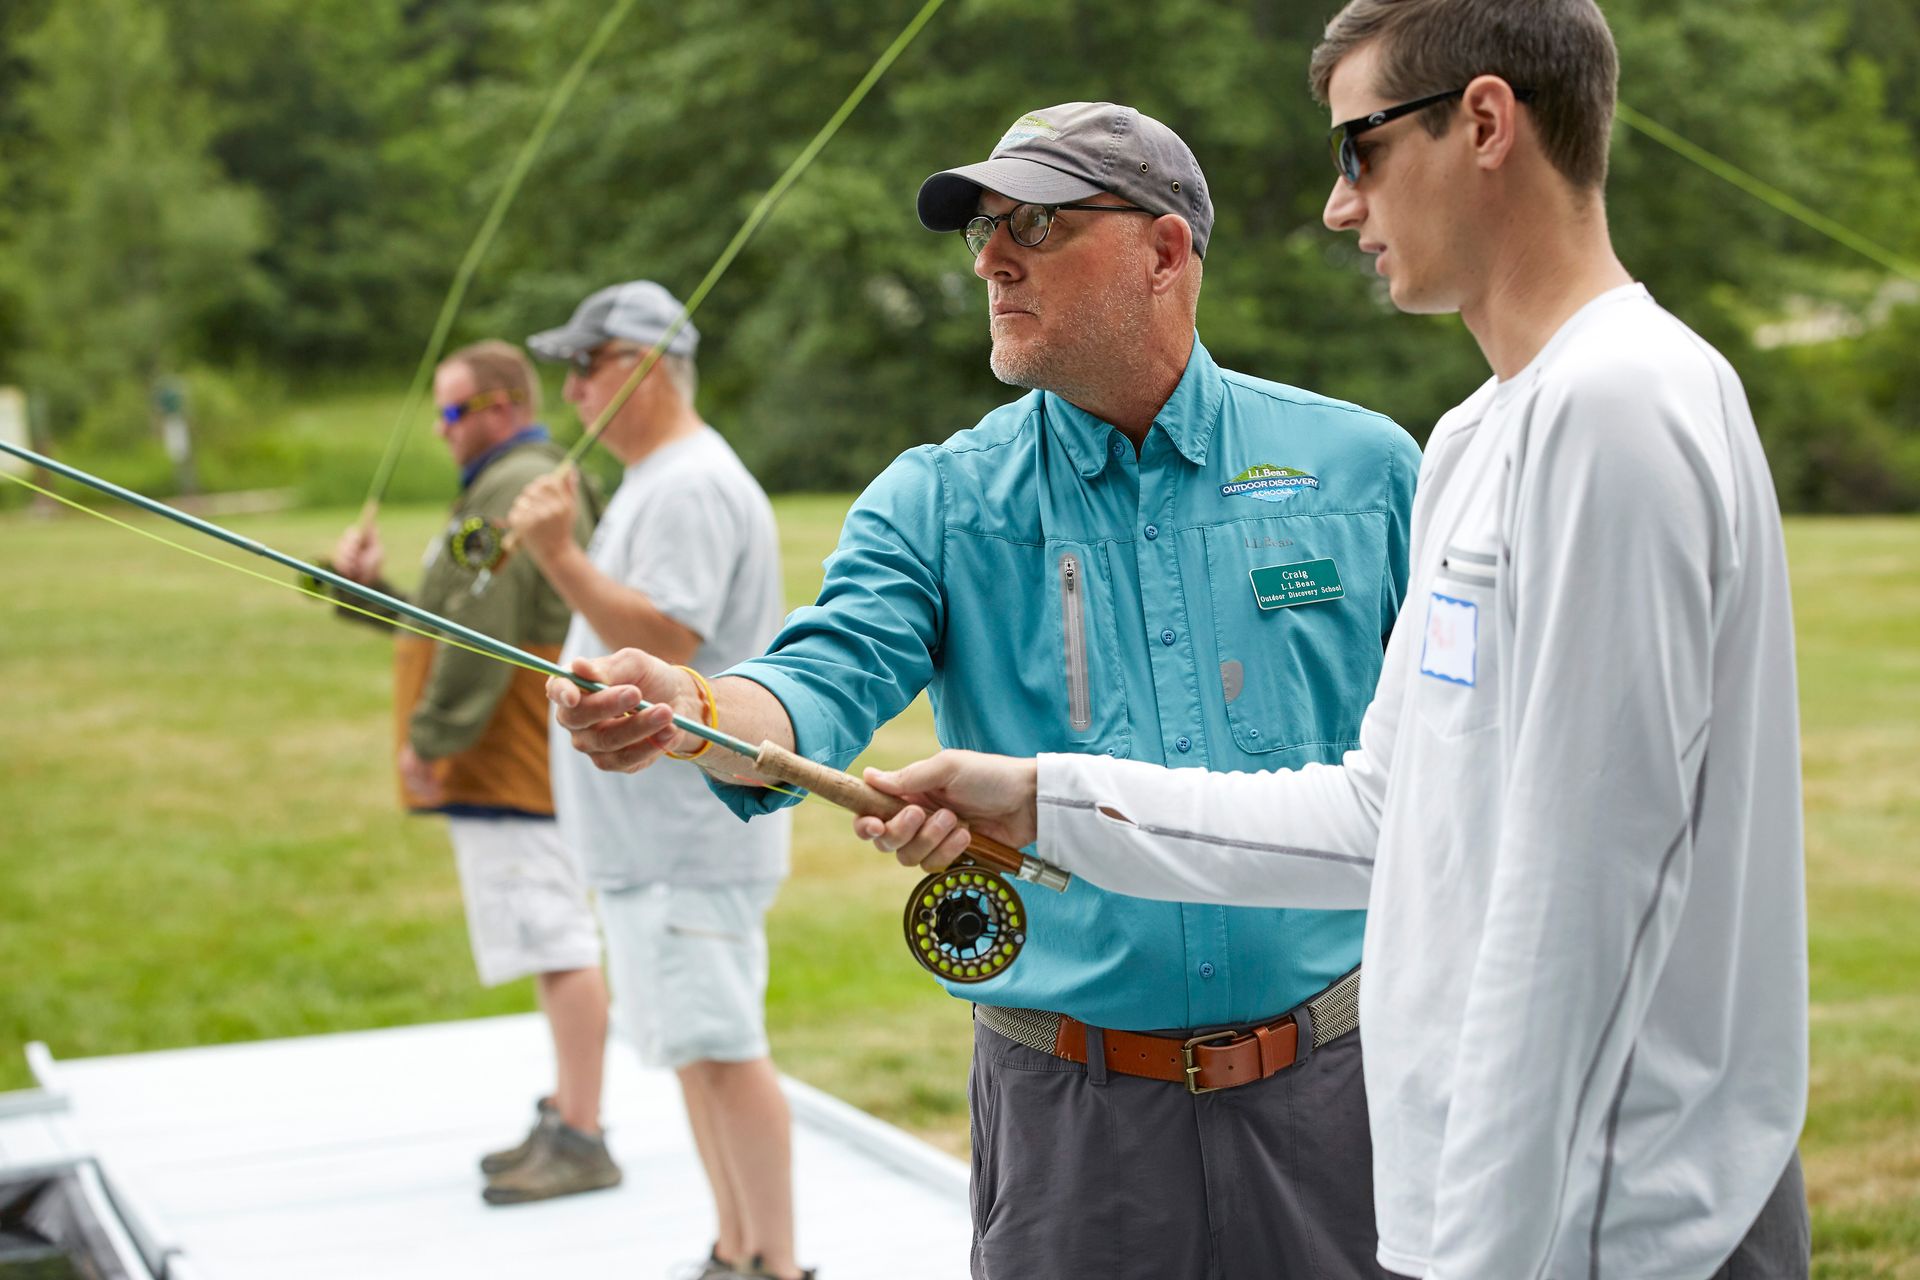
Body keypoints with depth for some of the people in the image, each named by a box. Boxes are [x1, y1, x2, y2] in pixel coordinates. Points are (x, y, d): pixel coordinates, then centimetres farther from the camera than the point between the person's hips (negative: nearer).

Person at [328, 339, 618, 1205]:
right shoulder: (525, 485, 22)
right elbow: (445, 620, 26)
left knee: (558, 944, -10)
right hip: (509, 769, 12)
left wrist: (430, 738, -17)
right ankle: (567, 1116, 25)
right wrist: (365, 585, 16)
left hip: (514, 769, -12)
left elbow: (483, 632, -22)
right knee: (557, 945, 16)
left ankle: (580, 1142, -9)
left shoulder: (512, 493, -15)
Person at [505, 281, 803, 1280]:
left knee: (720, 1046, -9)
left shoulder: (692, 489, -16)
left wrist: (561, 556, -29)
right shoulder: (653, 480, 18)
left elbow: (663, 644, -26)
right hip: (647, 830, 11)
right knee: (694, 1046, 14)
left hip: (691, 834, -11)